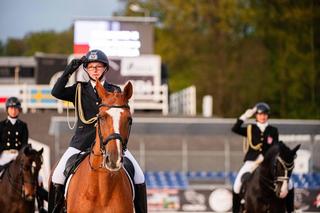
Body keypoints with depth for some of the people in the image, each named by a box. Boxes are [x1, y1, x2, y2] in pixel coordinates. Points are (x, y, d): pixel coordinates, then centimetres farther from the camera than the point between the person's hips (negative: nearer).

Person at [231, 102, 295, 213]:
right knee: (238, 183, -22)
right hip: (251, 162, -1)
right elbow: (235, 129, -12)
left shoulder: (273, 131, 5)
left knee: (288, 183, -11)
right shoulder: (250, 129, 4)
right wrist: (245, 116, -14)